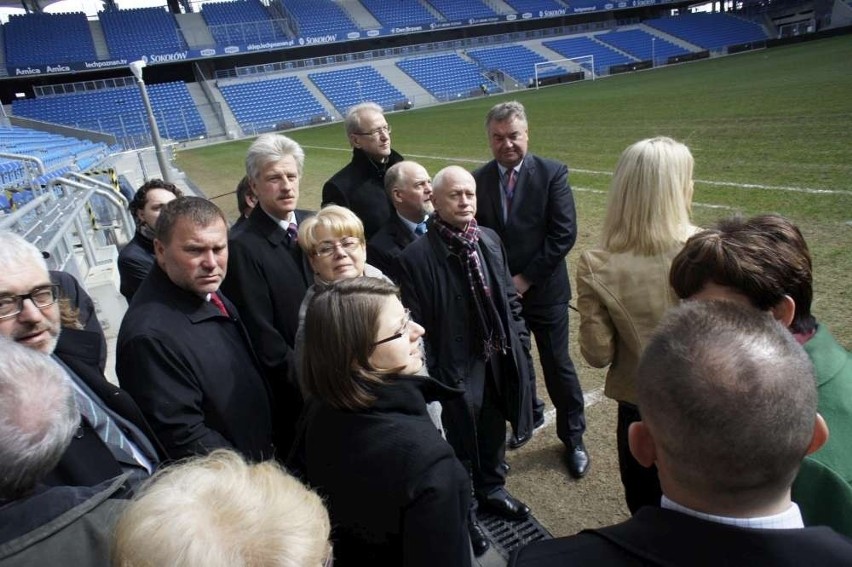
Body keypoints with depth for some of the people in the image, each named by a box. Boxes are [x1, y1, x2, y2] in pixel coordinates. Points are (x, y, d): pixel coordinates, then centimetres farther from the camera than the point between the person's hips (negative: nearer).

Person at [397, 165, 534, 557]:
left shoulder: (490, 240, 0)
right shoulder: (417, 256, -19)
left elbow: (509, 297, 8)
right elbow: (416, 325, -17)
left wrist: (519, 342, 5)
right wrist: (430, 375, -15)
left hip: (498, 359, 6)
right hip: (457, 366, -5)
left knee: (494, 432, 25)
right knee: (460, 446, 14)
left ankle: (491, 490, 52)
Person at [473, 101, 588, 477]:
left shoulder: (552, 173, -9)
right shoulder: (478, 180, -2)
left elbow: (564, 234, -13)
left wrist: (525, 279, -15)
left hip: (544, 291, -3)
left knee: (558, 367, 8)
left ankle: (573, 438, 29)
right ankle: (529, 416, 44)